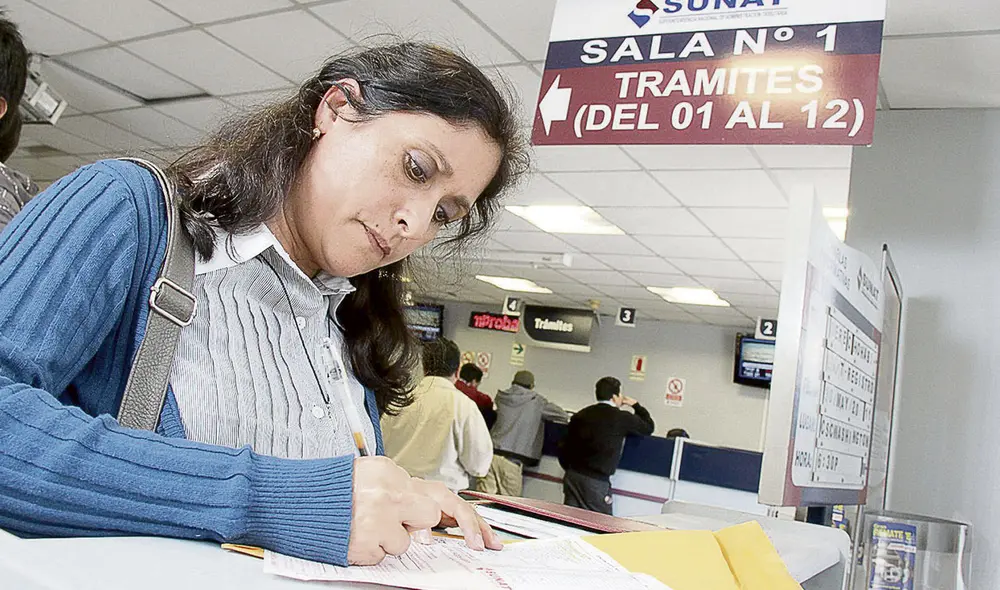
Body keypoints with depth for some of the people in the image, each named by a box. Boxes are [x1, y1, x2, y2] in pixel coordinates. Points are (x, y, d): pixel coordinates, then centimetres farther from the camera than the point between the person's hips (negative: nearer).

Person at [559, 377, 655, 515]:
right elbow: (648, 427, 11)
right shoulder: (622, 418, -5)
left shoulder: (580, 415, 8)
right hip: (596, 482, -5)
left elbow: (565, 449, 11)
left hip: (572, 476, 5)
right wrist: (636, 405, 24)